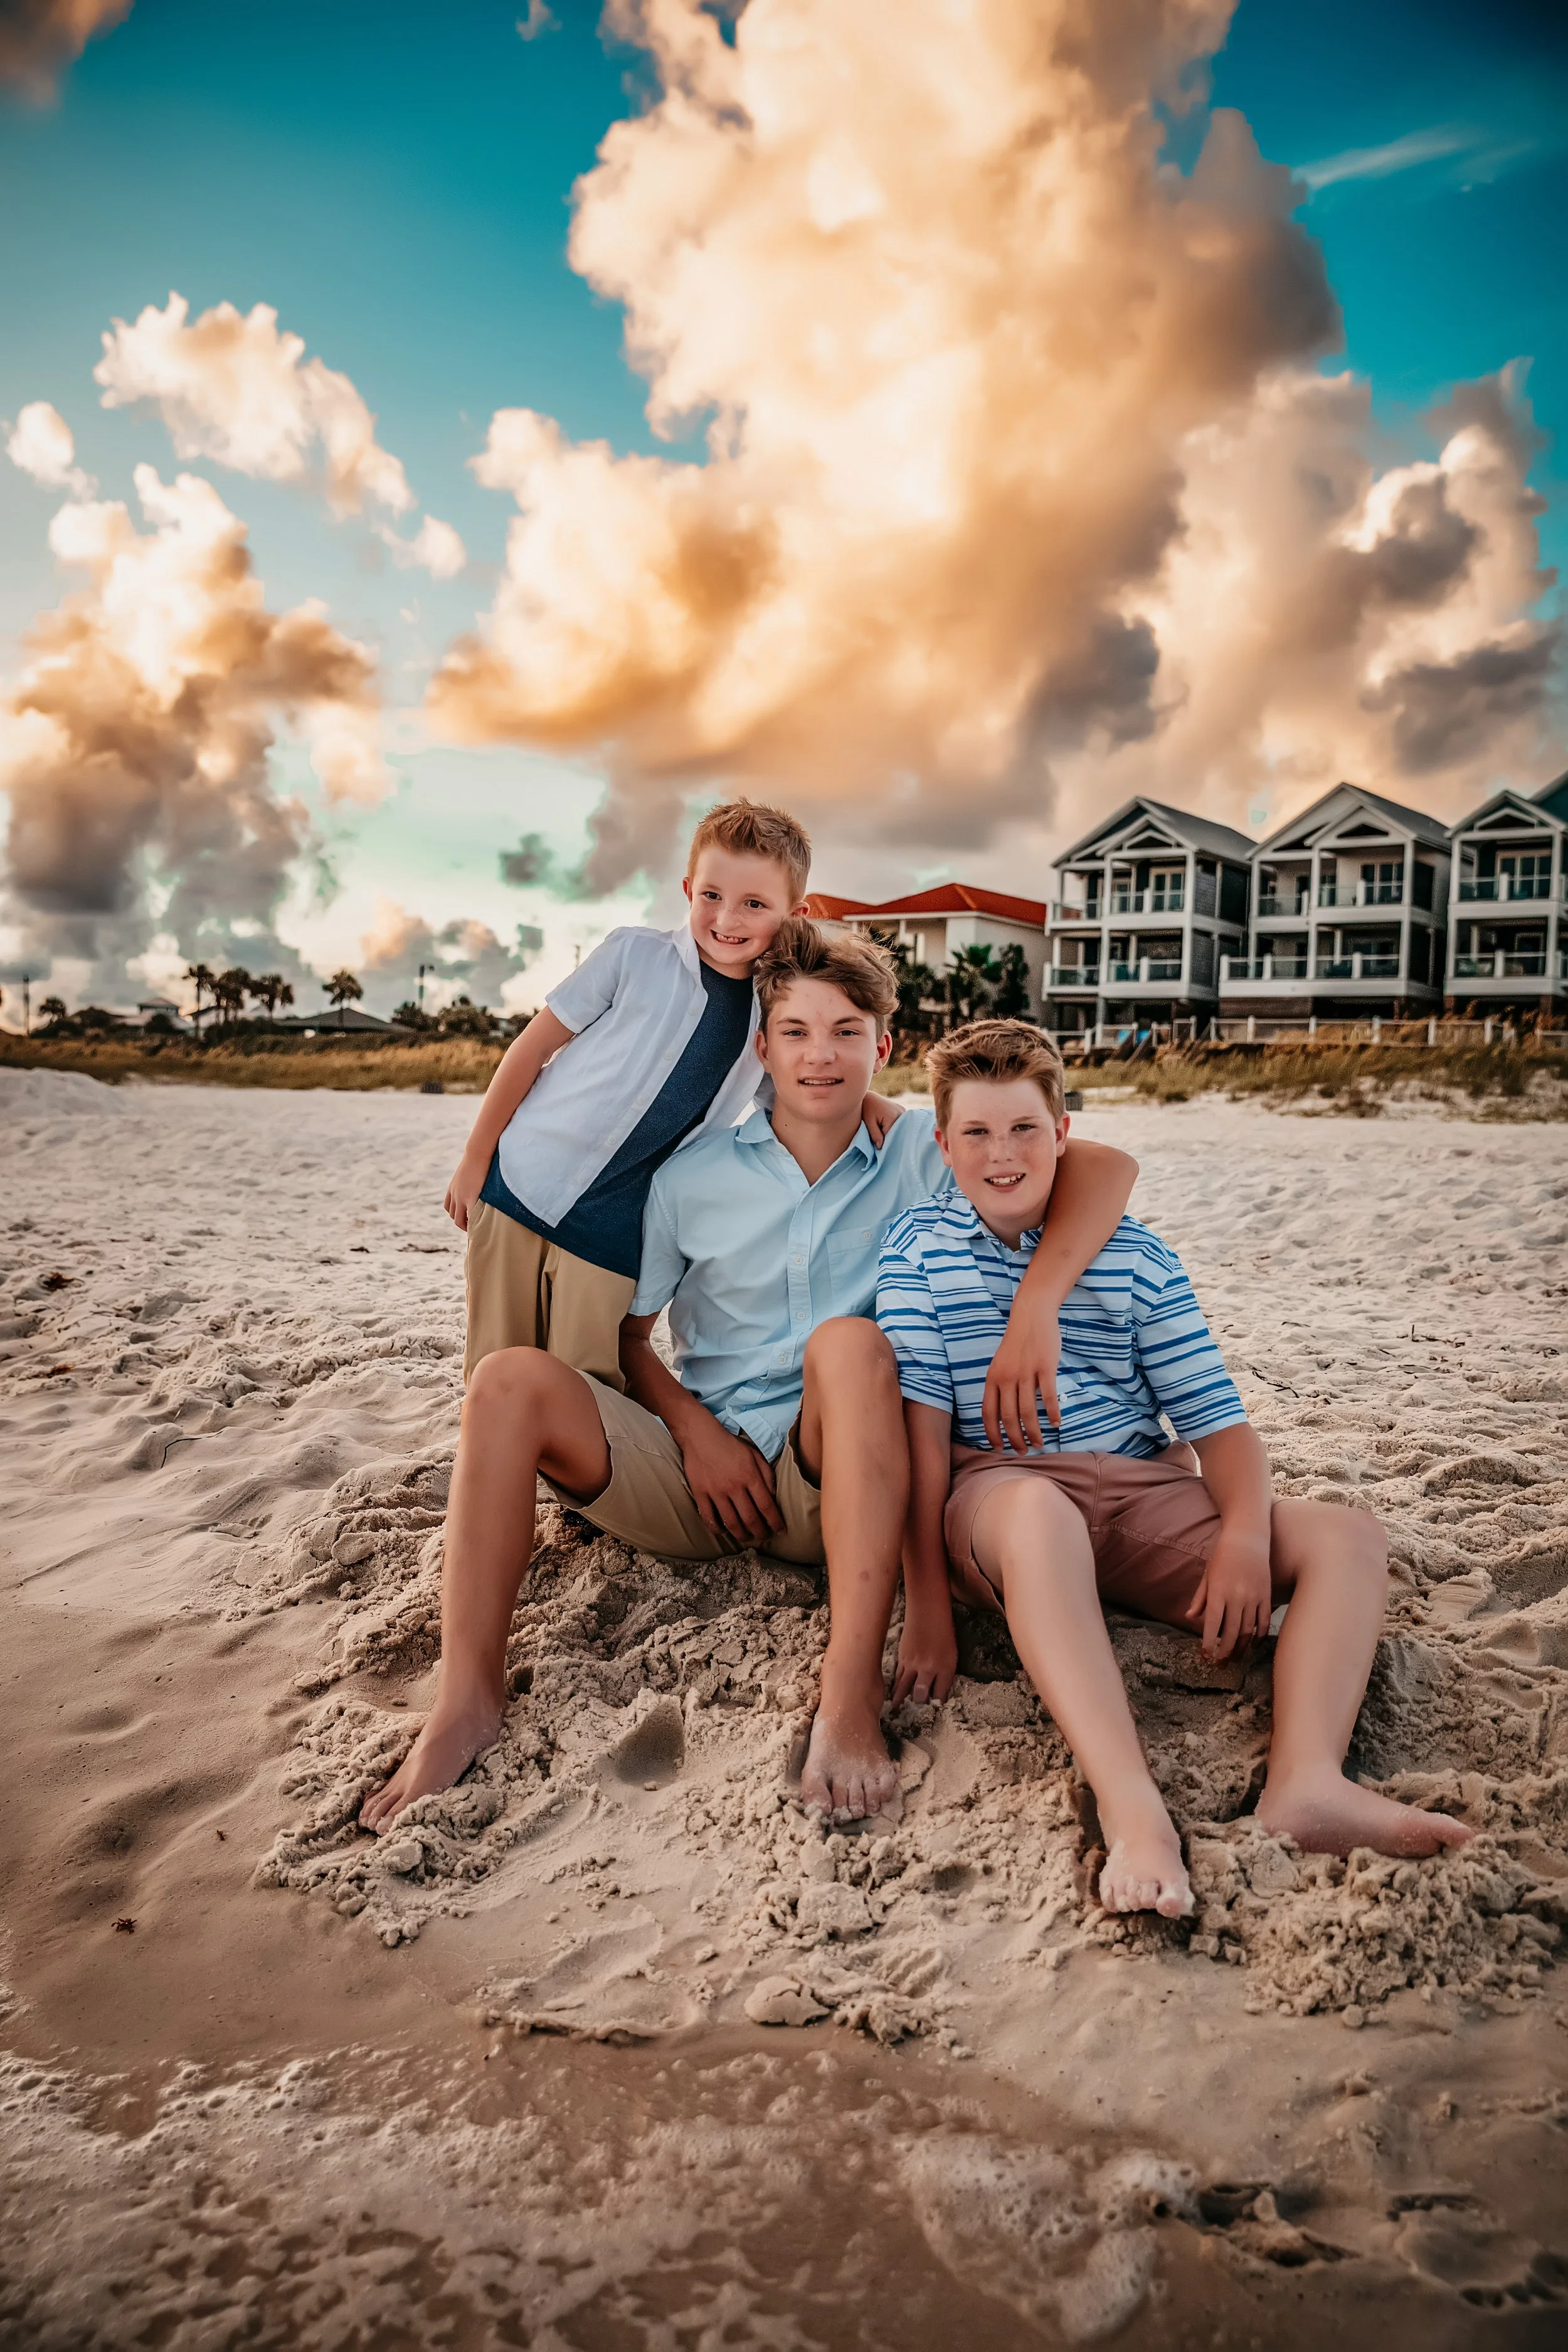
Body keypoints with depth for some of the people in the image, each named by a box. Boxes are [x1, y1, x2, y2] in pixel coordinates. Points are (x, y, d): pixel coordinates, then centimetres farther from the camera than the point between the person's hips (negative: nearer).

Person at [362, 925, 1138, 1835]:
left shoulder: (922, 1156, 1)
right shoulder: (693, 1176, 7)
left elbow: (1106, 1165, -10)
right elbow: (627, 1332, 11)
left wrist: (1036, 1307, -26)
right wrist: (695, 1429, -7)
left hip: (837, 1488, -2)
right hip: (702, 1475, 2)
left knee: (851, 1342, -33)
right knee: (513, 1378, -19)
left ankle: (853, 1690, -38)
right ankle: (470, 1699, -21)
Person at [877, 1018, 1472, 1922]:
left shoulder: (1136, 1255, 10)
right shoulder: (919, 1246, 3)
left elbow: (1216, 1416, 6)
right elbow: (922, 1418, -7)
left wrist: (1244, 1534, -16)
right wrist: (926, 1599, -15)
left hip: (1142, 1490, 5)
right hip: (998, 1485, -4)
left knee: (1350, 1538, -13)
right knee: (1038, 1511, -41)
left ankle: (1306, 1779, -36)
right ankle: (1134, 1813, -49)